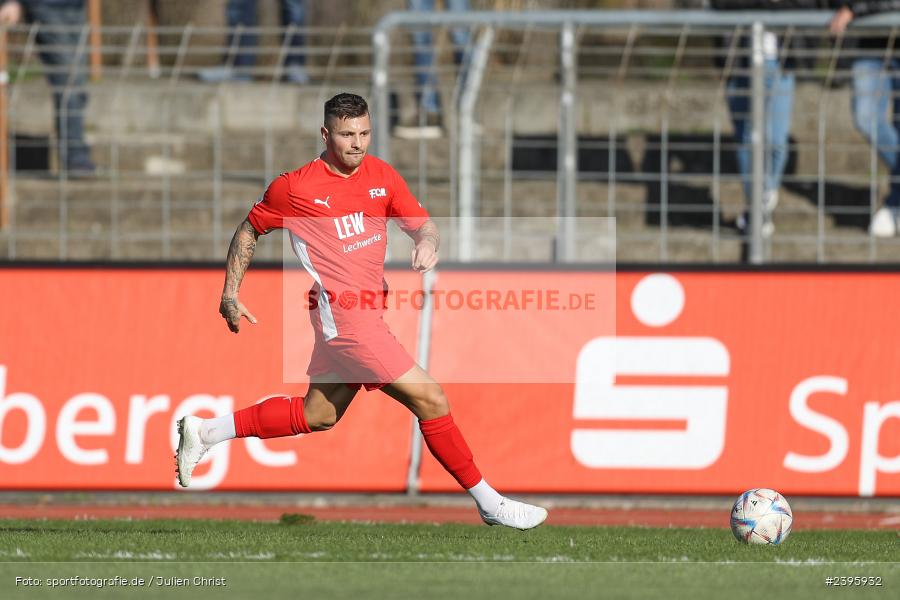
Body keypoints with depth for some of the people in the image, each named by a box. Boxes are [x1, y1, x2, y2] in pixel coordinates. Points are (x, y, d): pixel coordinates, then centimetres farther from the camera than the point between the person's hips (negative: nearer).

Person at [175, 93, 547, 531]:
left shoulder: (381, 176, 8)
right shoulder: (295, 187, -6)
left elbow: (421, 223, 7)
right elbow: (248, 231, 7)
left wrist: (427, 243, -17)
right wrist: (230, 295, 4)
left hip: (366, 310, 7)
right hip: (344, 312, -7)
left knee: (316, 416, 19)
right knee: (430, 400, -9)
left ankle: (204, 432, 29)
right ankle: (488, 502, -1)